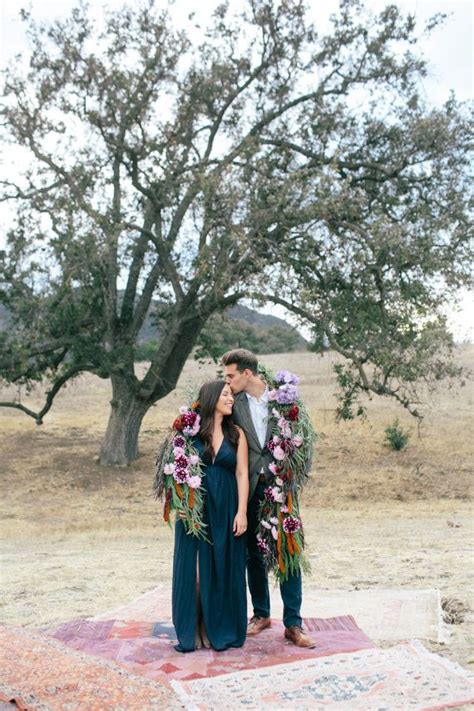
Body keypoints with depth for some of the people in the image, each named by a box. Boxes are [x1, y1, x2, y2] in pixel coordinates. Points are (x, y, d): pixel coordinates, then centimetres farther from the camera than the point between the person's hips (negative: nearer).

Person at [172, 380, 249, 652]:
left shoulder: (236, 434, 4)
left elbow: (242, 474, 0)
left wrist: (242, 511, -7)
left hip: (226, 510, 1)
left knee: (224, 569, 6)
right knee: (194, 568, 2)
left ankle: (220, 630, 19)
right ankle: (193, 632, 14)